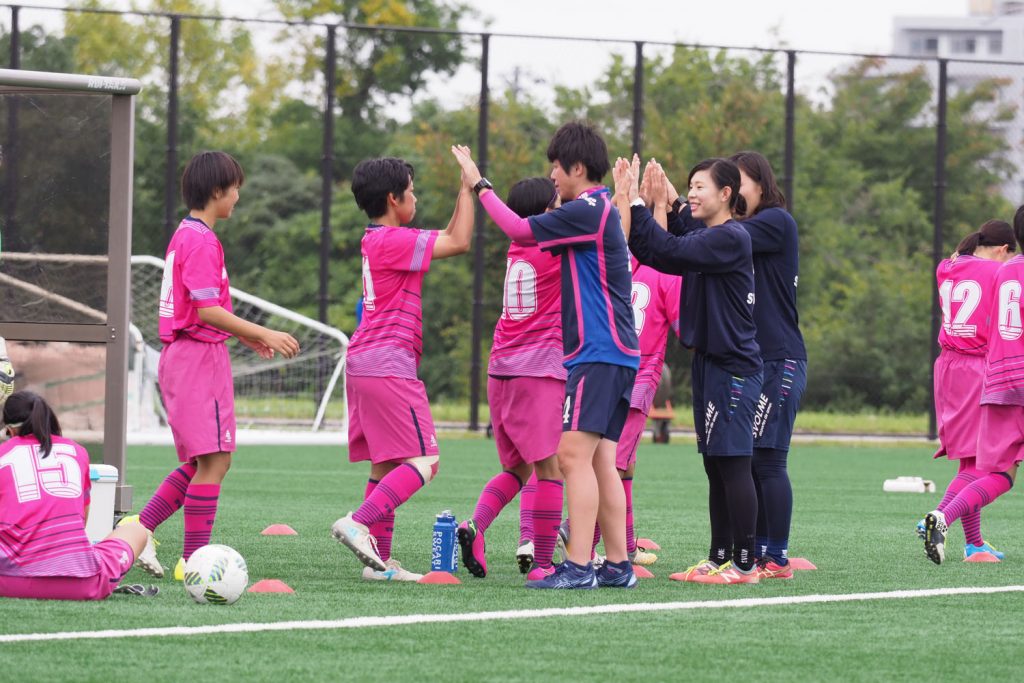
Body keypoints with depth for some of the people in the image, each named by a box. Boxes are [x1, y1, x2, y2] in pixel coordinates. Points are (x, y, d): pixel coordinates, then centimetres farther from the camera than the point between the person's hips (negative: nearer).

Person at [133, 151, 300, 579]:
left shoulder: (185, 236, 17)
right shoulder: (202, 242, -15)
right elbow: (208, 310, -20)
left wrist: (244, 335, 21)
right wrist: (264, 334, -18)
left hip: (181, 356, 10)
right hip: (201, 356, -10)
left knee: (206, 462, 14)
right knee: (213, 461, -8)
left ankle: (139, 528, 10)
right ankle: (194, 558, -7)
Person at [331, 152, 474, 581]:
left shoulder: (377, 241, 16)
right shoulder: (392, 241, -12)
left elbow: (447, 238, 26)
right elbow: (458, 243, -14)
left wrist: (466, 190, 22)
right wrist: (470, 186, -5)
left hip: (363, 366, 10)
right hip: (388, 365, -10)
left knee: (386, 465, 10)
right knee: (422, 461, -11)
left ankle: (379, 559, 10)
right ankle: (359, 523, -22)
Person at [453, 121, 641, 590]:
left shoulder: (587, 211, -13)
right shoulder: (599, 211, 18)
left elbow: (521, 230, -12)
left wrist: (480, 186, -1)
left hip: (598, 353, -10)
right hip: (616, 353, 10)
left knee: (574, 455, -14)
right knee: (601, 463, 10)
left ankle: (578, 567, -19)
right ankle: (617, 565, 10)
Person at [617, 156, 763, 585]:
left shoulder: (732, 239, -13)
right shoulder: (707, 239, 17)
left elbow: (670, 251, -22)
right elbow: (651, 253, 10)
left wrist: (636, 203, -18)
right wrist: (628, 201, 1)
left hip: (733, 368, -10)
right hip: (711, 364, 10)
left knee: (733, 463, -9)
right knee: (716, 467, 12)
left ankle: (744, 563, -8)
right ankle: (720, 557, 17)